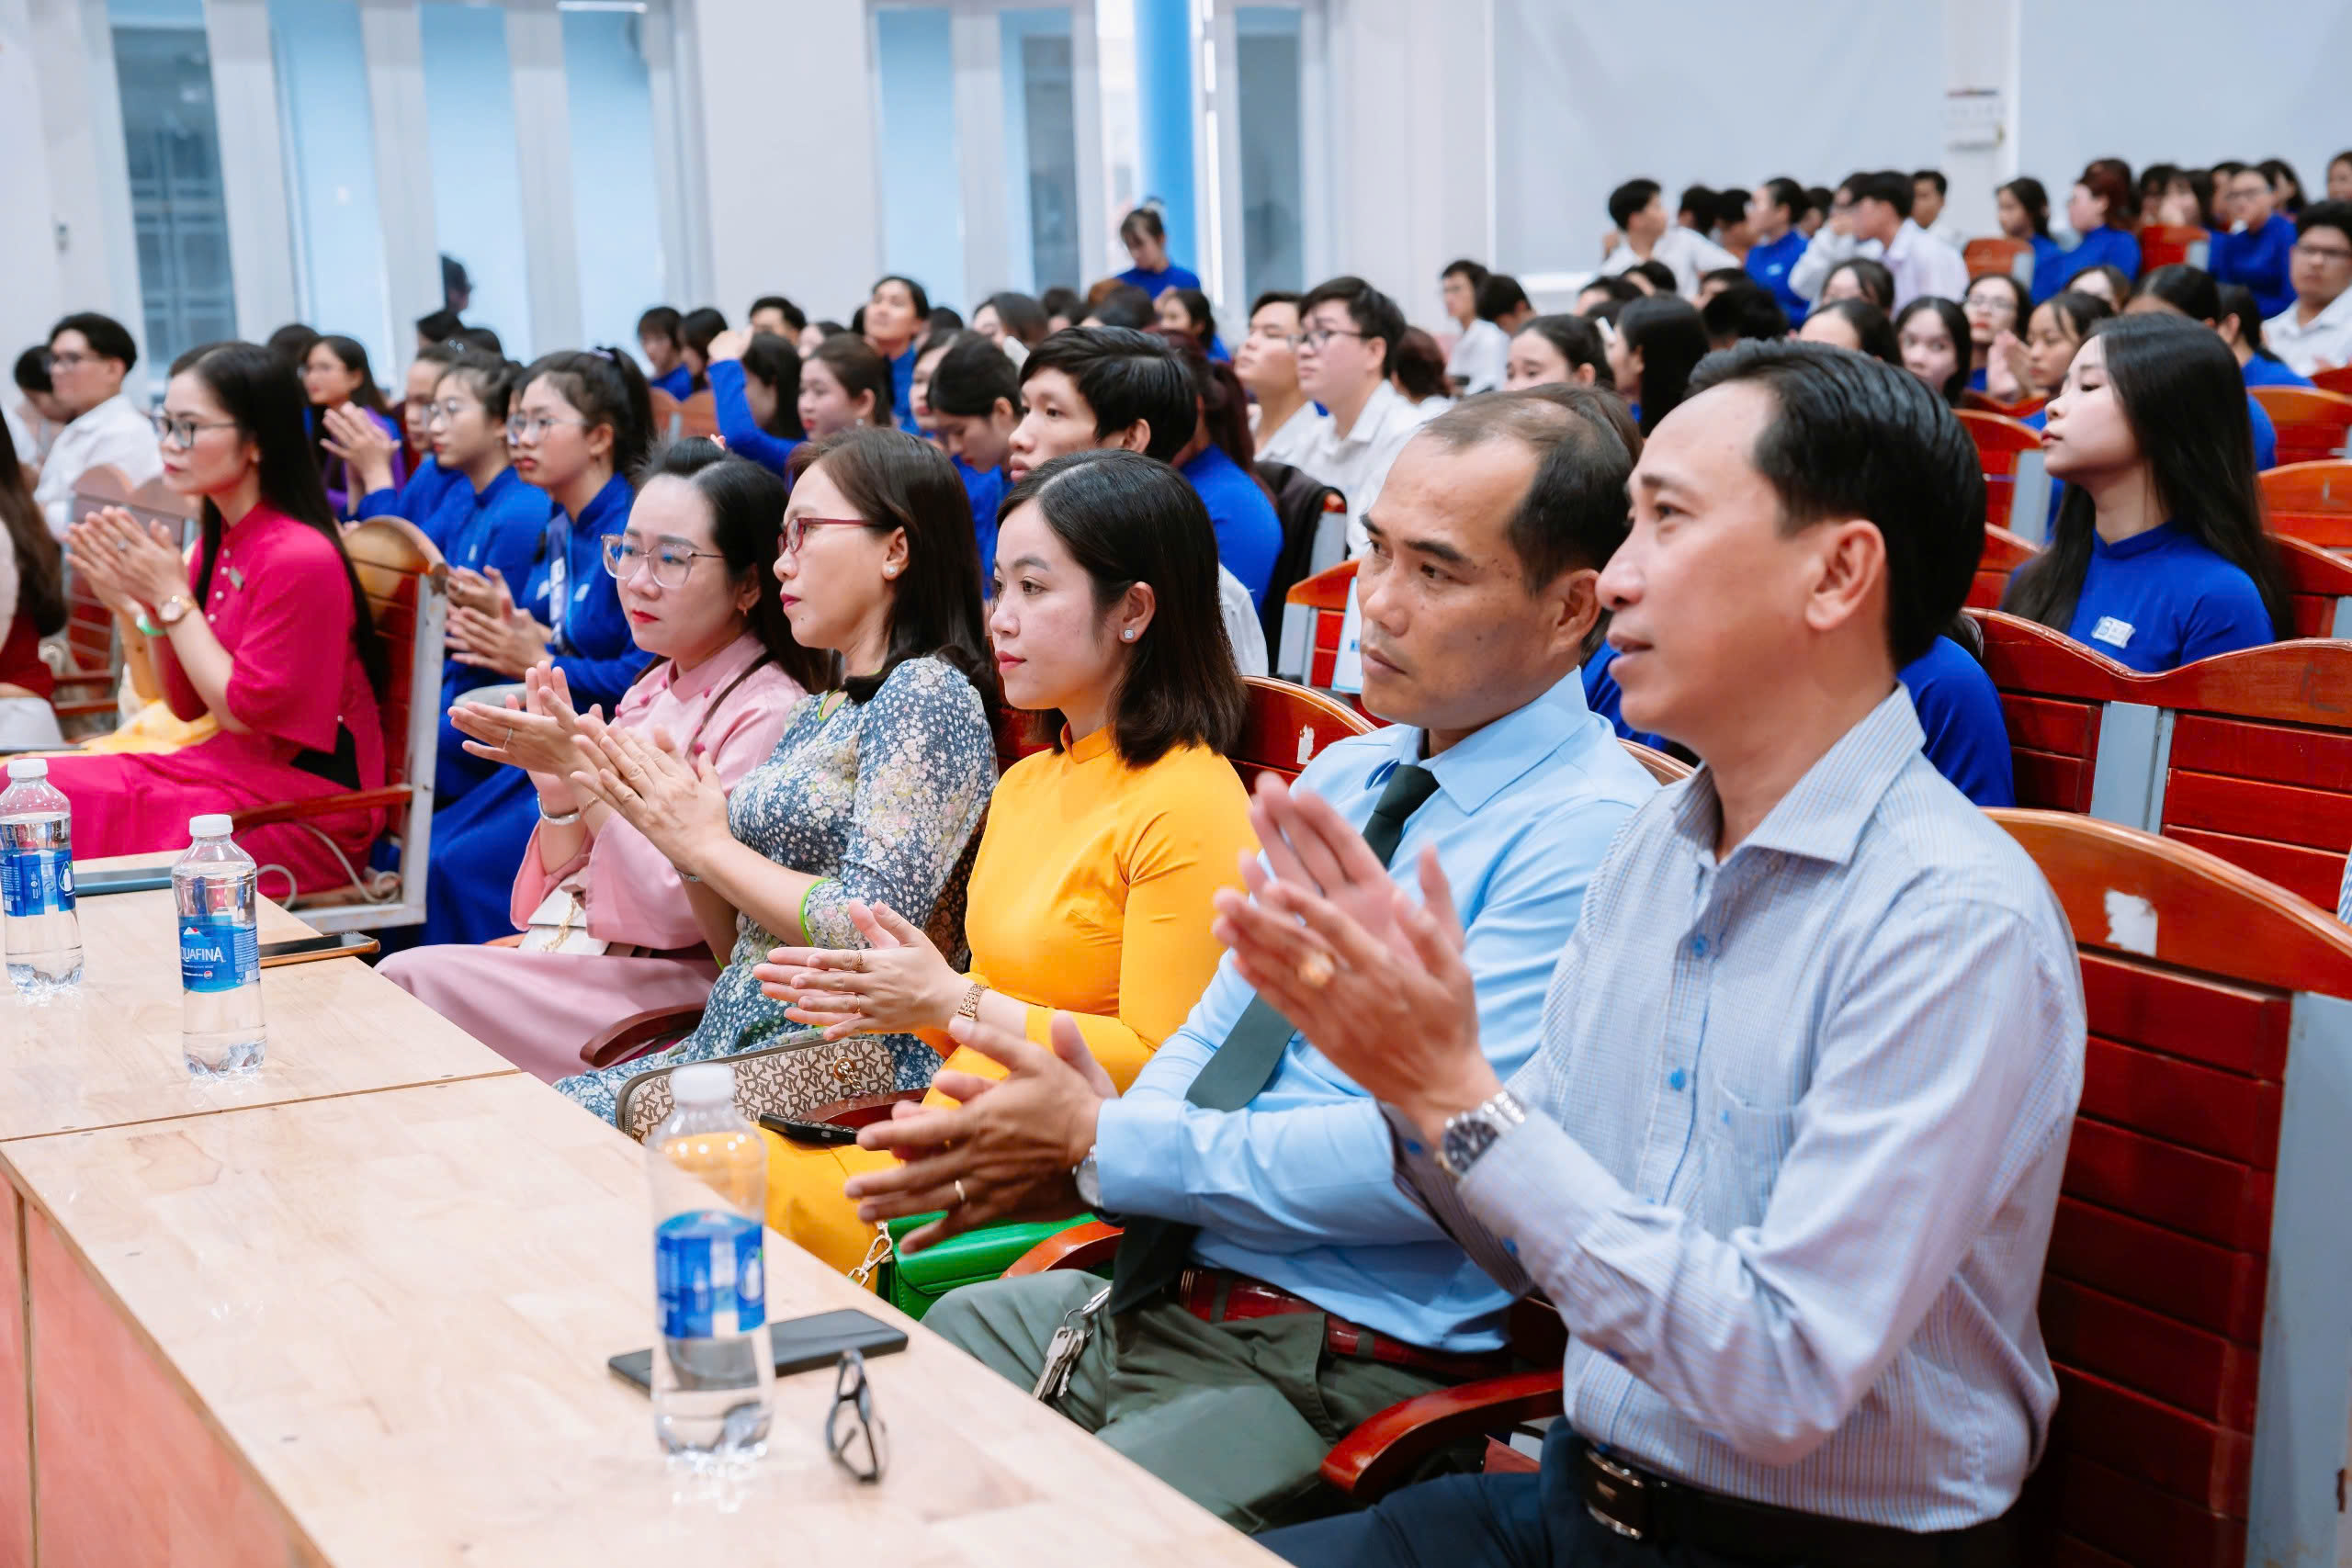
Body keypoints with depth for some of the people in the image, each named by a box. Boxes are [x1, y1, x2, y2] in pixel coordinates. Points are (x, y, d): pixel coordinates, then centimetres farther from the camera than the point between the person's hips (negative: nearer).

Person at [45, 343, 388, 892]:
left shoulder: (300, 558, -19)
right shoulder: (217, 541, 6)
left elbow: (241, 712, -17)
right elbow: (188, 704, 11)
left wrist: (171, 597, -15)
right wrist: (139, 606, -4)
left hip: (299, 810, -8)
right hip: (225, 769, 8)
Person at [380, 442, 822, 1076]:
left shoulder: (769, 712, -12)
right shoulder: (653, 689, 14)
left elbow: (682, 912, -19)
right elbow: (563, 880, 16)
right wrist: (557, 792, -4)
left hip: (661, 990, -7)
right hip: (569, 957, 8)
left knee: (409, 980, -18)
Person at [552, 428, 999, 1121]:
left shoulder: (929, 694, -9)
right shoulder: (817, 713, 18)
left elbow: (871, 929, -19)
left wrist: (708, 843, -7)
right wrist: (672, 827, 2)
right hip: (734, 1045, 8)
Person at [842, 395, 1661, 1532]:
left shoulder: (1592, 833, -14)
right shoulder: (1337, 777, 13)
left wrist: (1105, 1148, -17)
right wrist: (1072, 1160, -6)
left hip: (1342, 1373, -8)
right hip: (1151, 1297, 8)